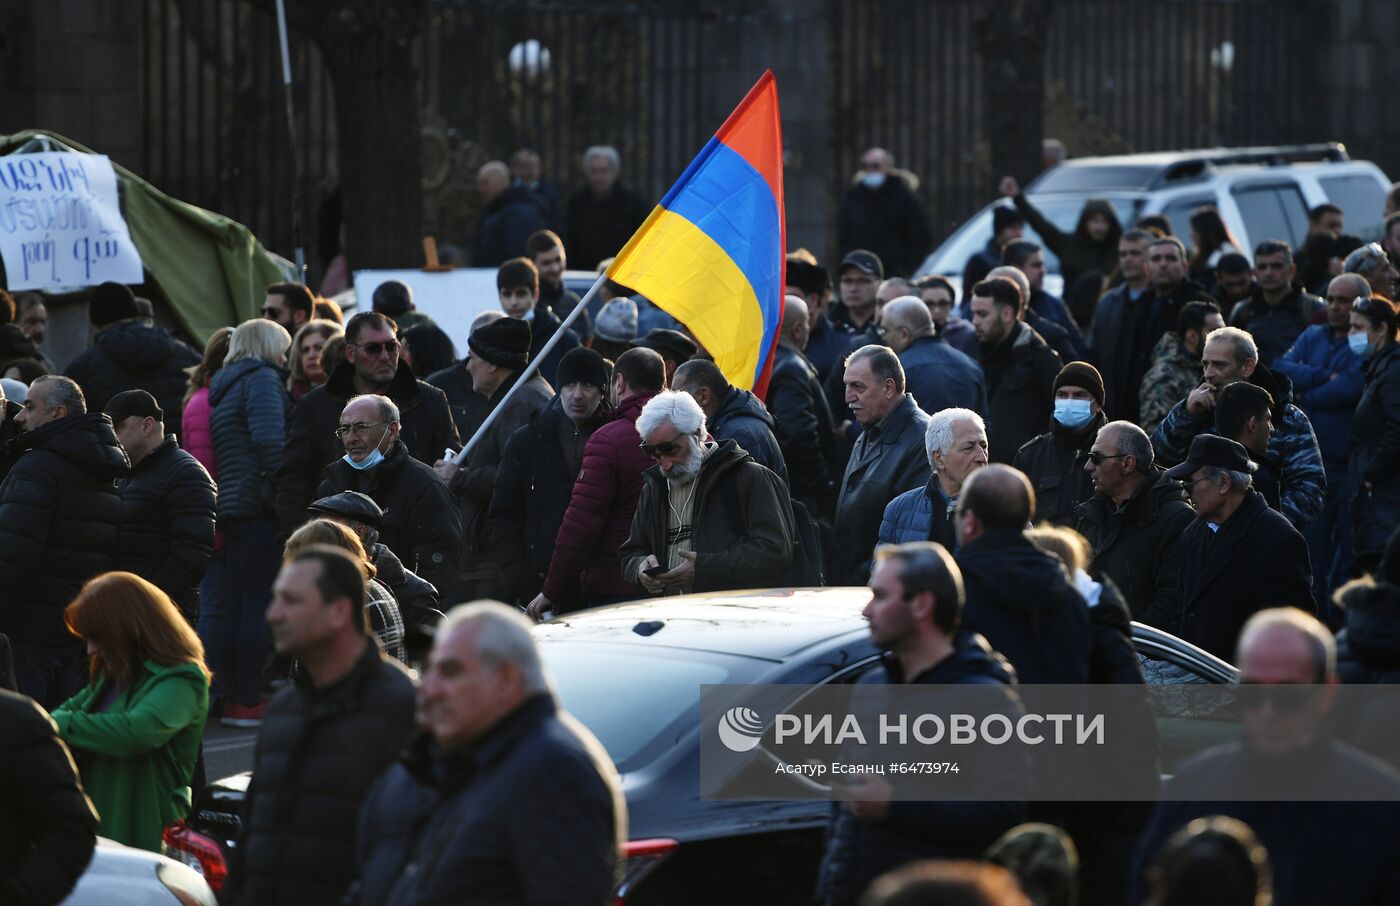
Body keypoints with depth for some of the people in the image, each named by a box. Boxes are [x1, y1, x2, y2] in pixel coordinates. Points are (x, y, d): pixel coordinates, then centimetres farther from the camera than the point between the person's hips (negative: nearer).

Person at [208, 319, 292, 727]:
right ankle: (250, 701, -8)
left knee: (232, 604, 10)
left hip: (229, 506, 9)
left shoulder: (222, 388, 22)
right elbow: (269, 438, -20)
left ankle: (232, 699, 12)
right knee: (260, 604, -7)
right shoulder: (262, 378, -5)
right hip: (258, 509, -9)